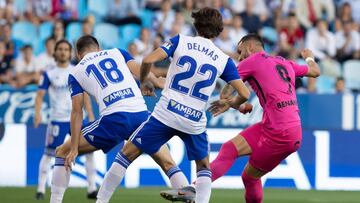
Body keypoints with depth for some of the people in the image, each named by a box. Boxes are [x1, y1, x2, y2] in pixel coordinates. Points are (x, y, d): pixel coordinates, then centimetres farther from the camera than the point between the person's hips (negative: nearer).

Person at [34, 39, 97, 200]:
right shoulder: (49, 74, 1)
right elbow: (40, 95, -3)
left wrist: (91, 116, 2)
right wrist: (38, 113, -19)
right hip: (57, 120, -3)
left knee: (89, 150, -3)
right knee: (49, 153, -4)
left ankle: (92, 189, 4)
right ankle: (41, 189, 4)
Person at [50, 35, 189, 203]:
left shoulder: (75, 73, 19)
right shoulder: (117, 53, 23)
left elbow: (77, 112, 11)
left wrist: (74, 149, 9)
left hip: (114, 119, -2)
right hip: (141, 113, 2)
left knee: (62, 152, 15)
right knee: (168, 164, 15)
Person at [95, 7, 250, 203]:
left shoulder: (181, 41, 4)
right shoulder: (223, 60, 7)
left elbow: (149, 60, -8)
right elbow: (244, 94, 4)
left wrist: (143, 82, 11)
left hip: (165, 115, -1)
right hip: (195, 121, 1)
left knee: (127, 154, 10)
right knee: (204, 168, 22)